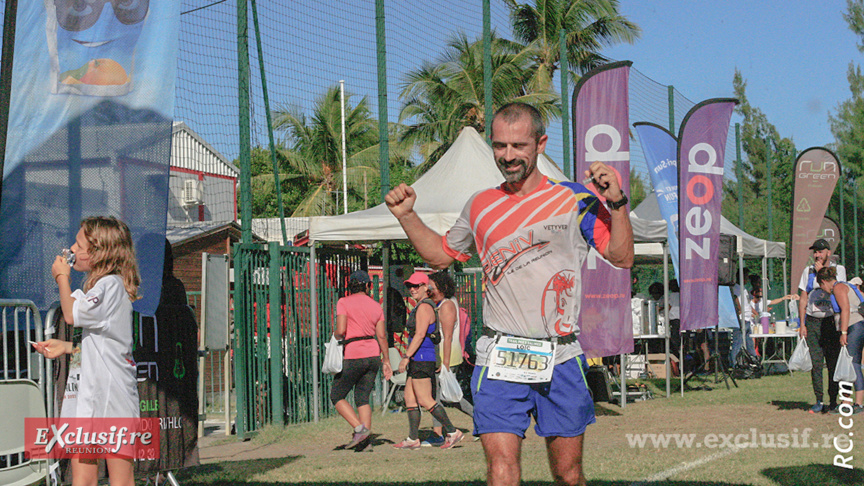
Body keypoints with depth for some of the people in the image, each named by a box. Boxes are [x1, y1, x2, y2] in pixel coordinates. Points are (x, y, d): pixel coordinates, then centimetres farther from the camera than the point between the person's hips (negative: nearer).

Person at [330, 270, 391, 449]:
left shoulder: (344, 302, -4)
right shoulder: (376, 306, 9)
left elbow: (341, 330, -14)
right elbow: (382, 336, 7)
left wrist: (335, 334, 9)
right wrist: (386, 361, 12)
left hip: (353, 355, -5)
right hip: (373, 355, 5)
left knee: (337, 396, 6)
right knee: (362, 398, 12)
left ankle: (359, 428, -12)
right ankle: (365, 439, 0)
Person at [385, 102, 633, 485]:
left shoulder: (575, 201, 4)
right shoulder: (480, 206, 12)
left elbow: (622, 258, 0)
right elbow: (441, 254, 28)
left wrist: (616, 202, -12)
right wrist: (407, 216, 15)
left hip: (561, 358, -1)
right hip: (499, 359, 1)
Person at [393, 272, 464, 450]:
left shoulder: (424, 307, -13)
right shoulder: (421, 306, 18)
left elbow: (420, 335, -21)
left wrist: (406, 357, -21)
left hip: (422, 358, -10)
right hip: (418, 360, 10)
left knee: (425, 400, -10)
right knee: (409, 398, 9)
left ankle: (452, 432, -5)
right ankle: (413, 439, 10)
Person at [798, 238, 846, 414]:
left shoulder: (838, 269, 6)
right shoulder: (808, 271, 12)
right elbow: (803, 299, 11)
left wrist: (822, 272, -9)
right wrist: (802, 324, 5)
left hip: (831, 322, -2)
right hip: (812, 322, 2)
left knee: (833, 363, -2)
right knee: (816, 363, -2)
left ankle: (833, 401, 5)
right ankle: (819, 401, 2)